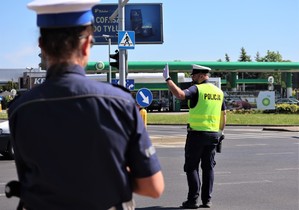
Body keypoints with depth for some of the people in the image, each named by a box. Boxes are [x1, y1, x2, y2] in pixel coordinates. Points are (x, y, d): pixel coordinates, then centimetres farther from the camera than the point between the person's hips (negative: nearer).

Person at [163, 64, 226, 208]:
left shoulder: (197, 89, -10)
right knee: (208, 167, 11)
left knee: (192, 167, 2)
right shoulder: (219, 91, 11)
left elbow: (180, 95, -29)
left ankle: (193, 199, -2)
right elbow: (223, 115, 14)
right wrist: (220, 133, 20)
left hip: (197, 133, -6)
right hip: (214, 134, 6)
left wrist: (168, 80, -20)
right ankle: (207, 200, 11)